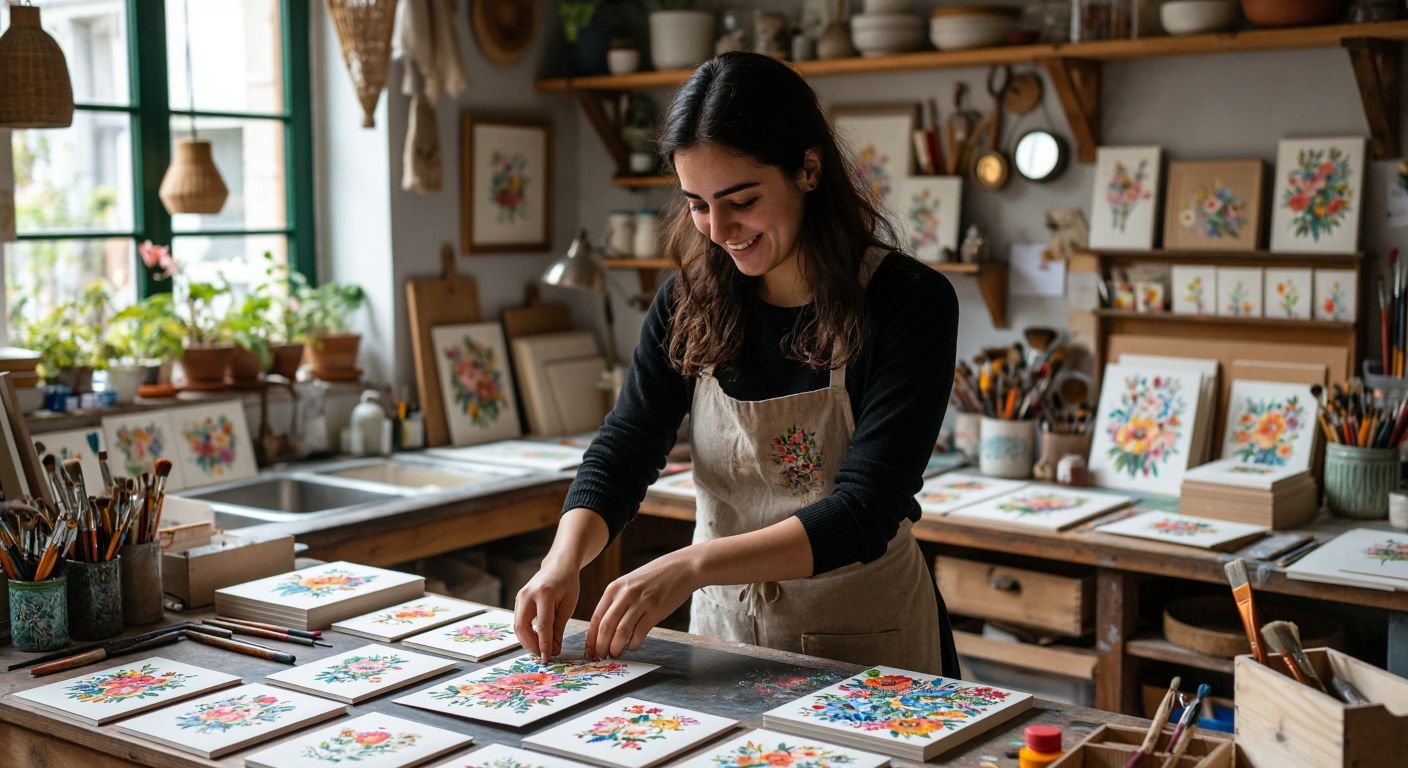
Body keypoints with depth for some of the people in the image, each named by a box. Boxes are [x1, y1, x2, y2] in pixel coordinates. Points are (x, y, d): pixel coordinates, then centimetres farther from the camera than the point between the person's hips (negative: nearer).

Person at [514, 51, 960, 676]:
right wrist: (566, 558, -24)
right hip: (722, 626, 3)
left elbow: (864, 512, -22)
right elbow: (622, 450, -4)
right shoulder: (690, 301, -2)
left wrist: (691, 565, -32)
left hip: (863, 646, -3)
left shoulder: (909, 303, -15)